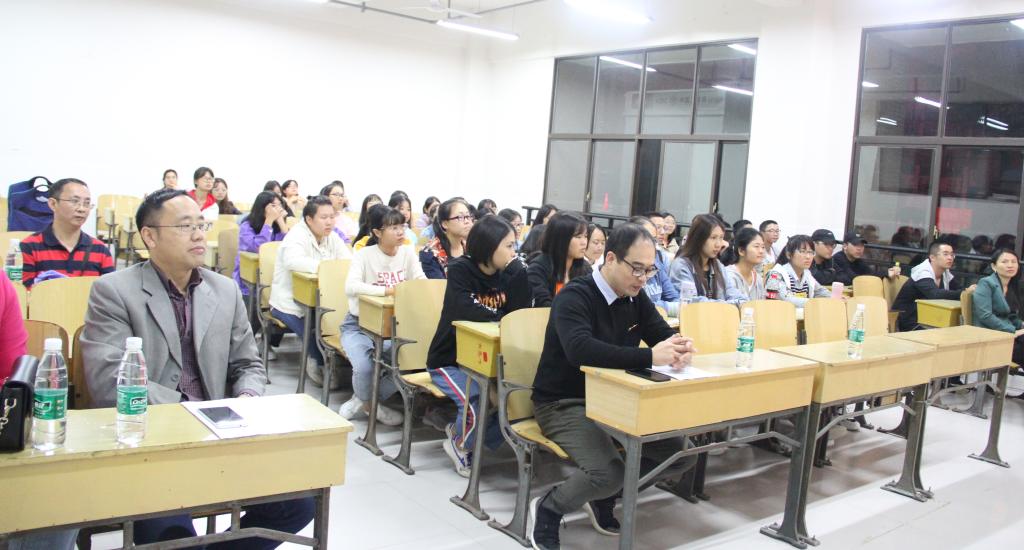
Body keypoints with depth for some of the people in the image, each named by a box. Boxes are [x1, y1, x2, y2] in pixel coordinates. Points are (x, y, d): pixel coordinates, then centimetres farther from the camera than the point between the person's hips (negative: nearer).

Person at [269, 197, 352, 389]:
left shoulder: (332, 237, 8)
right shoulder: (297, 236, -15)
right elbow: (292, 261, -36)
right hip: (290, 303, -7)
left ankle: (314, 361, 0)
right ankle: (320, 364, -1)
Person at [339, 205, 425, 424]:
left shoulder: (408, 252, 0)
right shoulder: (364, 255, -13)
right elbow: (351, 286, -30)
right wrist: (387, 291, -40)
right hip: (359, 325, -4)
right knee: (364, 367, -30)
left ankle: (363, 401, 5)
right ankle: (370, 405, 7)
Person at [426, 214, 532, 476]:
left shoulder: (509, 274, 0)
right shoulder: (460, 270, -14)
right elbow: (464, 312, -29)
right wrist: (499, 318, -20)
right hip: (449, 359, -5)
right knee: (477, 403, -29)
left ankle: (462, 429, 8)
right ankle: (460, 443, 7)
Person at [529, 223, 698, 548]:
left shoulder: (636, 298, 4)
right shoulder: (574, 297, -21)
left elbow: (663, 334, 6)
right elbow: (580, 350, -38)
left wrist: (680, 348, -21)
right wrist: (650, 357, -44)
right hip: (564, 404, -8)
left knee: (682, 456, -1)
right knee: (607, 473, -29)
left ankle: (603, 494, 16)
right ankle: (547, 509, 1)